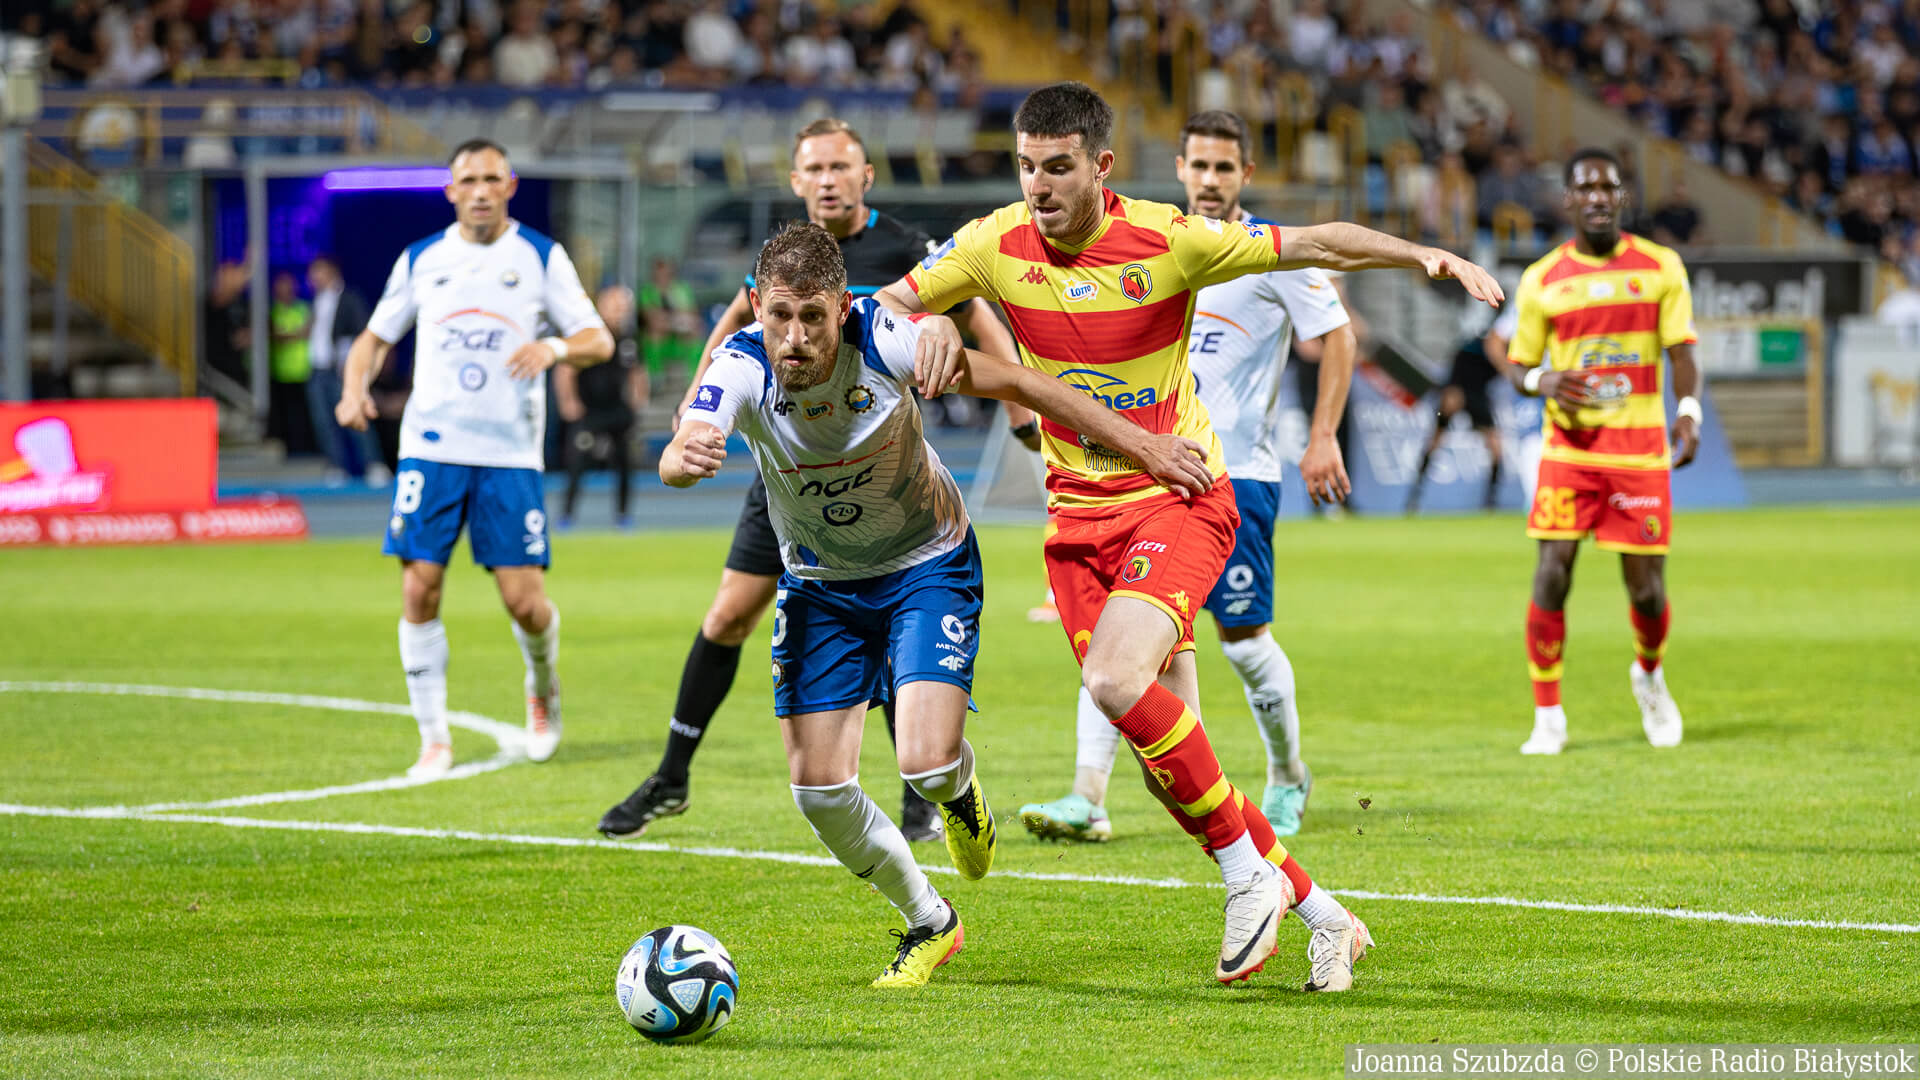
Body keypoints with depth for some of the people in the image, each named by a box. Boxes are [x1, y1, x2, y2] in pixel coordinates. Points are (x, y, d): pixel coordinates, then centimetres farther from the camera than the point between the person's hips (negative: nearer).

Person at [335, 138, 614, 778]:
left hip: (511, 454, -1)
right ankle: (434, 740, 3)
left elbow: (599, 341, 3)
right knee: (419, 591, -7)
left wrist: (555, 347, -19)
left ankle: (543, 688, 27)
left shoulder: (542, 257, 5)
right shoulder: (420, 261, 10)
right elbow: (376, 337, 18)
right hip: (430, 445, 1)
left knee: (524, 601, -6)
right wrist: (355, 387, -2)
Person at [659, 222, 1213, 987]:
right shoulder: (742, 367, -25)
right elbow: (678, 455, -44)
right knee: (818, 786, -5)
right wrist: (685, 457, -70)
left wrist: (1140, 443, -12)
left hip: (926, 564, -2)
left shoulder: (884, 342, -27)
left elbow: (1013, 382, -15)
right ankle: (929, 922, 21)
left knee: (925, 761, -21)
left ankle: (960, 788, 20)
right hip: (819, 583, 2)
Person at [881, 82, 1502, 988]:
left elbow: (1314, 244, -8)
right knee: (1164, 757, 1)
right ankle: (1321, 914, 16)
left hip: (1179, 499, -4)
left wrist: (1425, 255, -20)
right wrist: (931, 325, -14)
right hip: (1077, 518, 5)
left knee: (1117, 683, -29)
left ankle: (1249, 874, -10)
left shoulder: (1168, 241, -14)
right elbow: (887, 304, 8)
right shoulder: (996, 246, -5)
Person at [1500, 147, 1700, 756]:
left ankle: (1649, 675, 34)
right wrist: (1543, 381, -14)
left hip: (1640, 449, 0)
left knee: (1646, 590, 1)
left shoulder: (1660, 268, 4)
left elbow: (1682, 355, 2)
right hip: (1568, 448, 0)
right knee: (1552, 574, -13)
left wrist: (1689, 414, -16)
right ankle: (1548, 718, -3)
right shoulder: (1541, 281, 5)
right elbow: (1518, 366, 10)